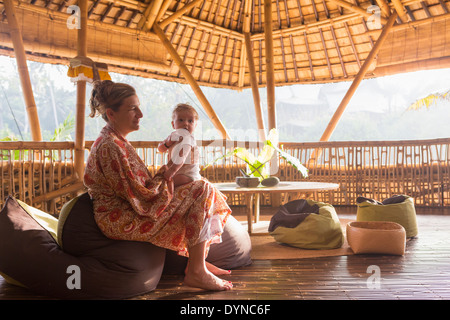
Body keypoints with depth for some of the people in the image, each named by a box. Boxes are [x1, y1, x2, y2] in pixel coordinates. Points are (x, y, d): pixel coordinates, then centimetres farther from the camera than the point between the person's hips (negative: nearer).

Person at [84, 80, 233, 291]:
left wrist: (159, 177, -2)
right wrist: (161, 176, -5)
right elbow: (139, 197, -23)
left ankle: (198, 261, 14)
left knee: (200, 190, 14)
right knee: (202, 190, -15)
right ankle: (196, 272, -11)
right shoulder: (109, 147, -21)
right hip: (122, 221, -11)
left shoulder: (115, 141, 13)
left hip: (128, 212, 11)